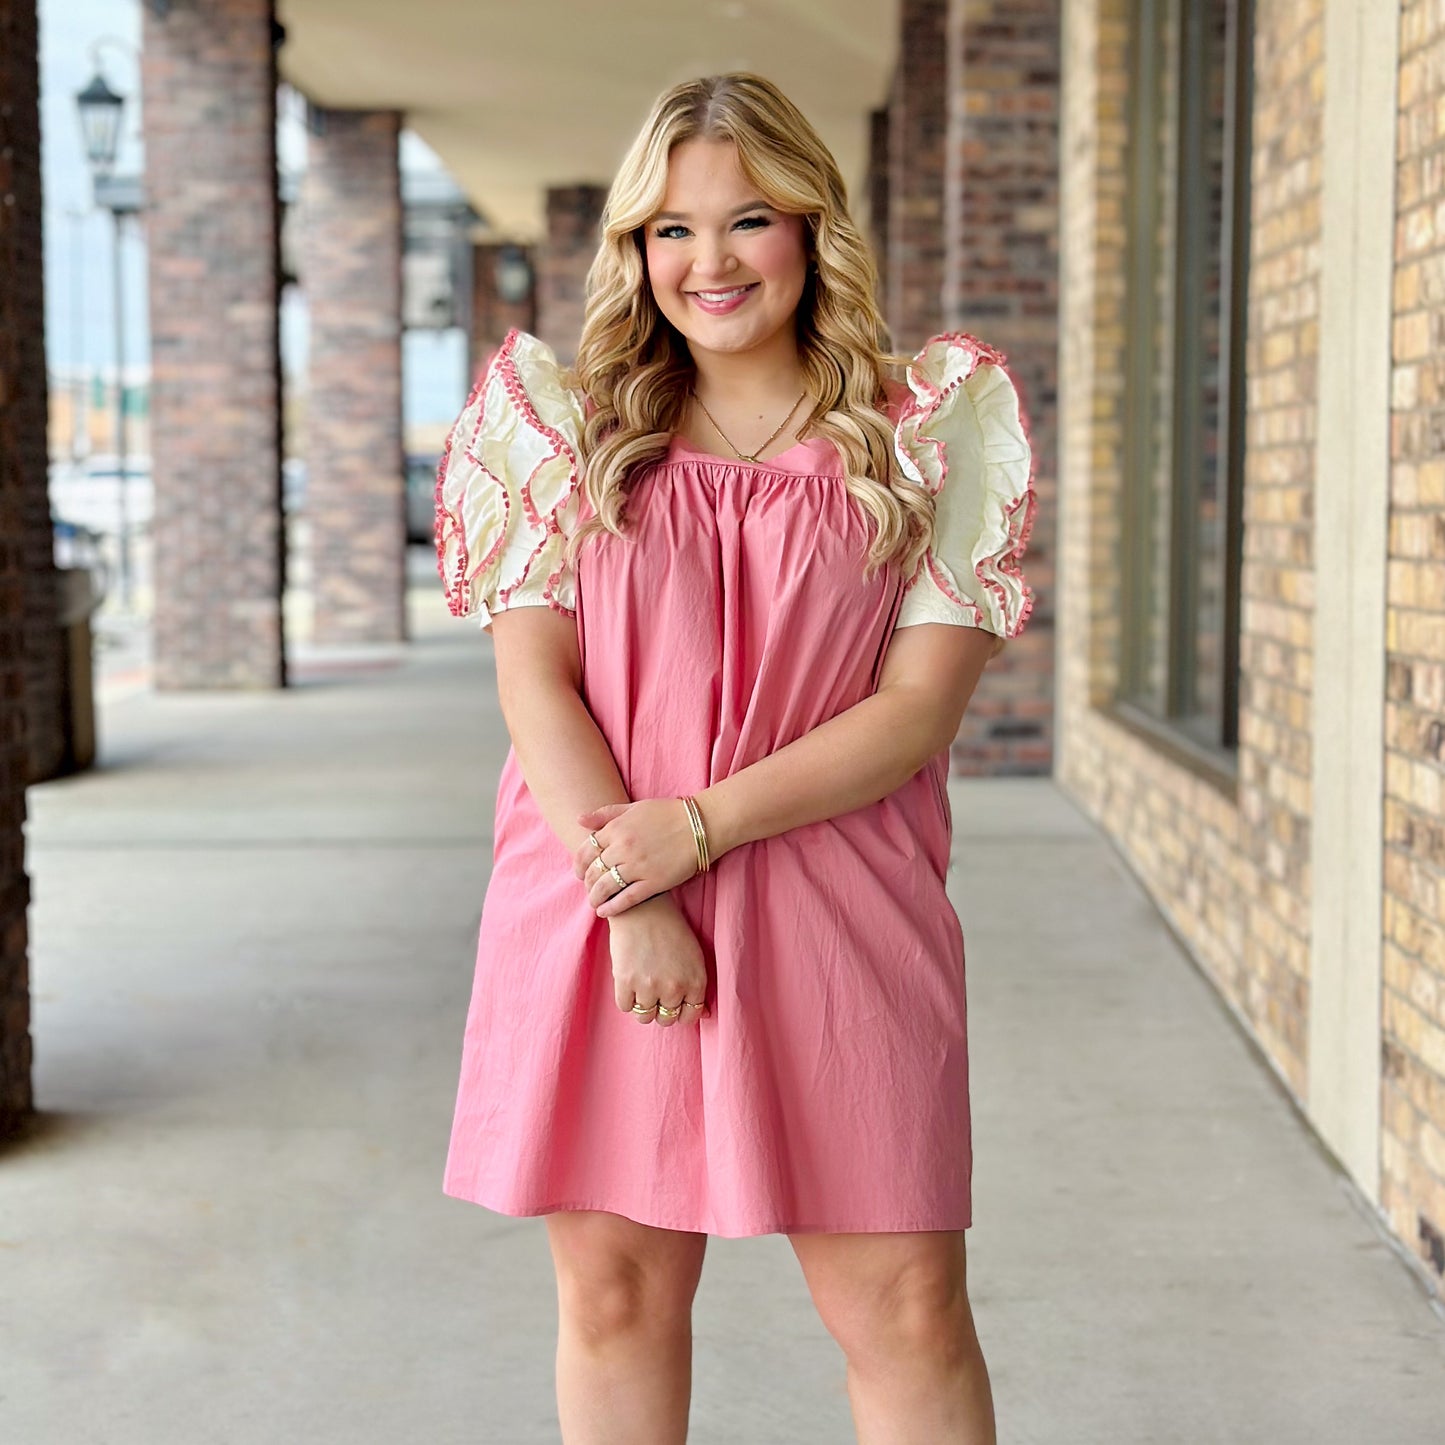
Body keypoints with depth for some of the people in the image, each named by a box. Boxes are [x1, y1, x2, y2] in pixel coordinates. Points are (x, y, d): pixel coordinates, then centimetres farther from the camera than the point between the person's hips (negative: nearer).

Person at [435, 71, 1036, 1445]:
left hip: (834, 914, -1)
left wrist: (701, 825, -14)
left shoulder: (923, 432, 4)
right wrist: (631, 904, -12)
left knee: (906, 1306, 0)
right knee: (614, 1289, 8)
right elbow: (532, 681, 1)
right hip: (595, 907, 2)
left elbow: (921, 705, -4)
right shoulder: (572, 427, 8)